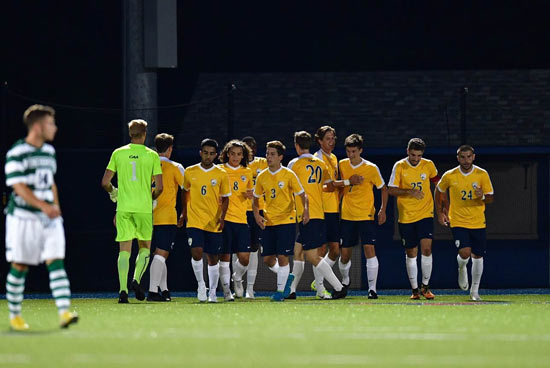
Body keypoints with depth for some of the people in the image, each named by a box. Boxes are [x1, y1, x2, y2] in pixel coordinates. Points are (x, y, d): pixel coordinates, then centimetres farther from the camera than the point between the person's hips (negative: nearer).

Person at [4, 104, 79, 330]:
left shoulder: (49, 151, 13)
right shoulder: (16, 153, -10)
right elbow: (19, 187, -17)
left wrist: (56, 208, 18)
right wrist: (44, 206, -26)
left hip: (49, 218, 6)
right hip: (23, 218, -6)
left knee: (56, 261, -8)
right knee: (19, 266, 2)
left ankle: (64, 312, -18)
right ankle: (14, 316, 15)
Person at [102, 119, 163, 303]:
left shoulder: (118, 153, 3)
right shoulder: (152, 155, -2)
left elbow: (105, 182, 2)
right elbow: (159, 186, -4)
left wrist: (113, 192, 23)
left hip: (123, 207, 1)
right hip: (144, 208, -1)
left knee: (124, 250, 3)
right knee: (145, 247, 14)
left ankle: (123, 290, -7)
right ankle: (136, 280, -6)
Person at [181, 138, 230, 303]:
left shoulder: (221, 174, 0)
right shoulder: (190, 172, 3)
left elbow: (225, 198, 5)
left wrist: (222, 216, -8)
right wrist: (184, 211, 19)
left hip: (214, 223, 0)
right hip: (194, 220, 0)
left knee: (213, 258, 7)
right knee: (196, 253, -18)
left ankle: (212, 292, 21)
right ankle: (200, 284, 5)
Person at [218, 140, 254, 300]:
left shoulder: (247, 172, 12)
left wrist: (250, 194, 1)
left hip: (241, 219, 3)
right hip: (224, 218, -3)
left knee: (244, 257, -2)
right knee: (225, 255, -3)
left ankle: (237, 279, 27)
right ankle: (226, 289, 7)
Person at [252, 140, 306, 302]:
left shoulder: (288, 175, -6)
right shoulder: (262, 177, 5)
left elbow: (302, 195, -3)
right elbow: (256, 199, 16)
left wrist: (306, 210, -20)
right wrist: (256, 215, 0)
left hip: (286, 220, -4)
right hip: (268, 222, 4)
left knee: (282, 256, -10)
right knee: (267, 259, 2)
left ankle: (281, 290, 3)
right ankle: (287, 276, 29)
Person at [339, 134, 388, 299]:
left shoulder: (371, 168, -7)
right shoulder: (342, 165, 4)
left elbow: (383, 189, 3)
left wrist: (383, 210, -7)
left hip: (366, 215, -4)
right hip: (347, 215, 4)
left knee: (369, 249, -16)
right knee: (344, 253, 7)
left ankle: (372, 288, -15)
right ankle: (345, 281, 35)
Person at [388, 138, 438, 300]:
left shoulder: (428, 165, 1)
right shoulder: (399, 167, -4)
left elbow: (437, 183, 17)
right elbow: (391, 190, -5)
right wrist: (410, 192, -19)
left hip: (425, 214, 0)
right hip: (406, 216, 0)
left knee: (426, 249, -13)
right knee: (411, 254, 5)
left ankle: (425, 286, -1)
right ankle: (414, 289, 15)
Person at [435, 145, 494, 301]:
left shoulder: (482, 175, -5)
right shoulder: (449, 176, -5)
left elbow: (491, 198, -2)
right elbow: (439, 191, 13)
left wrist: (482, 197, -25)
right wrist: (440, 213, 12)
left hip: (478, 222, 2)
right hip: (458, 222, -1)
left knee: (477, 256, 5)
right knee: (465, 253, -18)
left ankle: (475, 291, 21)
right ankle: (462, 268, 18)